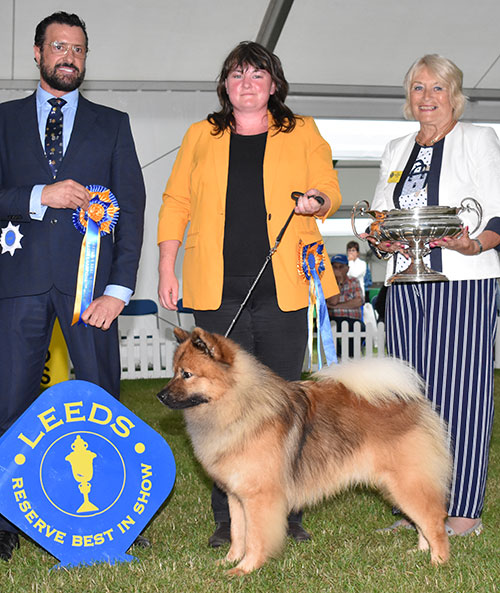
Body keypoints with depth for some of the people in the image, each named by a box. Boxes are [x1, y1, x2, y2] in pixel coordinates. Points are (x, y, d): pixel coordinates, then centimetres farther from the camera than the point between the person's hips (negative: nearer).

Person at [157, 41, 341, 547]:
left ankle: (285, 514, 13)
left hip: (283, 290, 0)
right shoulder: (201, 136, 15)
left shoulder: (303, 133, 13)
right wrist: (166, 268, 6)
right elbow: (175, 202, 14)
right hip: (218, 293, 1)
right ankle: (229, 518, 10)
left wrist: (316, 201, -14)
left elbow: (329, 191, 10)